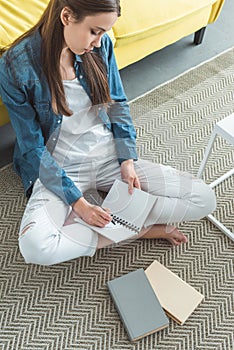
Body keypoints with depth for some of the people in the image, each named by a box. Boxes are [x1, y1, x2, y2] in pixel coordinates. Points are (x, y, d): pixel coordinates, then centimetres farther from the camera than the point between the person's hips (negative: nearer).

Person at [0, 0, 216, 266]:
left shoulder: (100, 45, -5)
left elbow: (117, 103, 5)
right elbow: (33, 148, -13)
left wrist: (128, 160, -8)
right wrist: (77, 201, -18)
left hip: (109, 154, 3)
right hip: (59, 167, -2)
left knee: (204, 199, -9)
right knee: (34, 247, -32)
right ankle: (141, 228, -13)